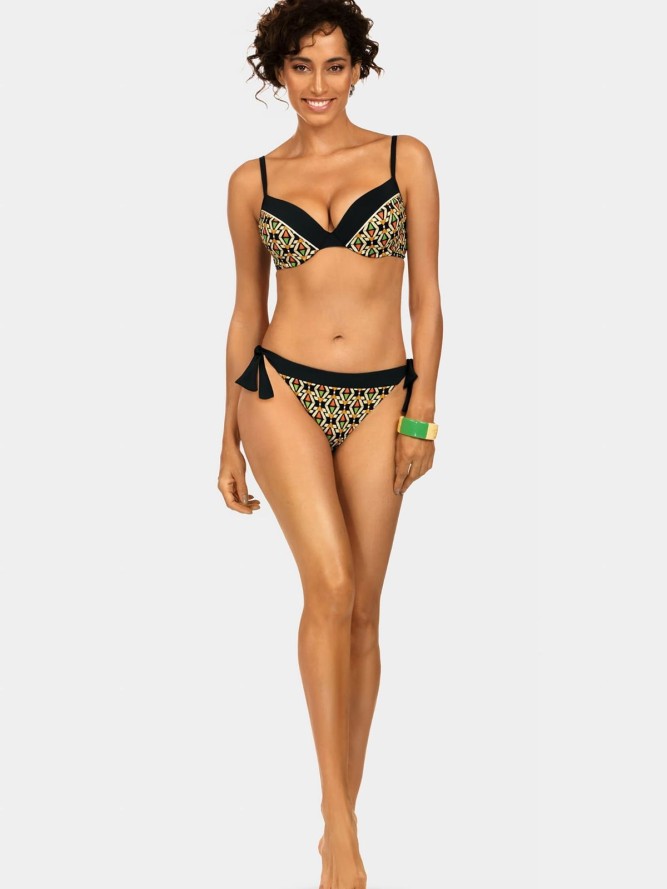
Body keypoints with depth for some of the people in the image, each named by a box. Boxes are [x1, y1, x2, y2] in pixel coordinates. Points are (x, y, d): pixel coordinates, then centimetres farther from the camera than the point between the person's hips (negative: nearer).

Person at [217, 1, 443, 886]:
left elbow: (426, 296, 5)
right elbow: (246, 309, 13)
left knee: (362, 611, 4)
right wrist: (230, 438, 12)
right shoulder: (253, 181, 8)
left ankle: (343, 816, 18)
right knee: (330, 585, -19)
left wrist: (420, 412, -3)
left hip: (379, 400, 1)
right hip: (282, 391, -1)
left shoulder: (405, 159, 6)